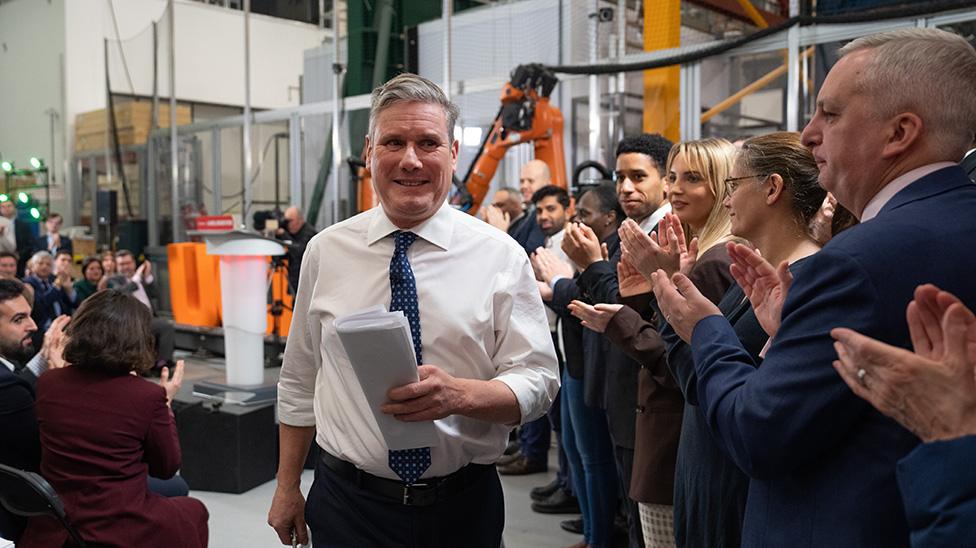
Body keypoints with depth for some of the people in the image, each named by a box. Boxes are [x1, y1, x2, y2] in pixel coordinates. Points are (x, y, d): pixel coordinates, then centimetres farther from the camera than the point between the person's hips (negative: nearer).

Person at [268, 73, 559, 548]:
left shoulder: (501, 255, -7)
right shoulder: (326, 251, -1)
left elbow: (539, 382, -9)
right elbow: (299, 381, 7)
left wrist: (460, 394, -27)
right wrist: (287, 489, 9)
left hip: (464, 509, 0)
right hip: (347, 505, 1)